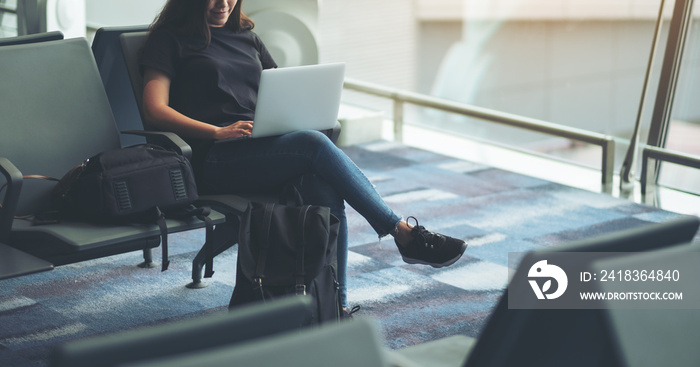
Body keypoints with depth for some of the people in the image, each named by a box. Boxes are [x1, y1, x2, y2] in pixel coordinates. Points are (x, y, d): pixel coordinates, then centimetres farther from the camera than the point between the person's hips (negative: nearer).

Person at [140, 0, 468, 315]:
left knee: (327, 190, -28)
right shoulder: (170, 40, 7)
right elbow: (155, 111, -5)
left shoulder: (246, 37, 25)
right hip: (217, 160, -6)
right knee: (315, 144, -31)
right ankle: (405, 233, -26)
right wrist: (217, 132, -18)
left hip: (266, 144, 6)